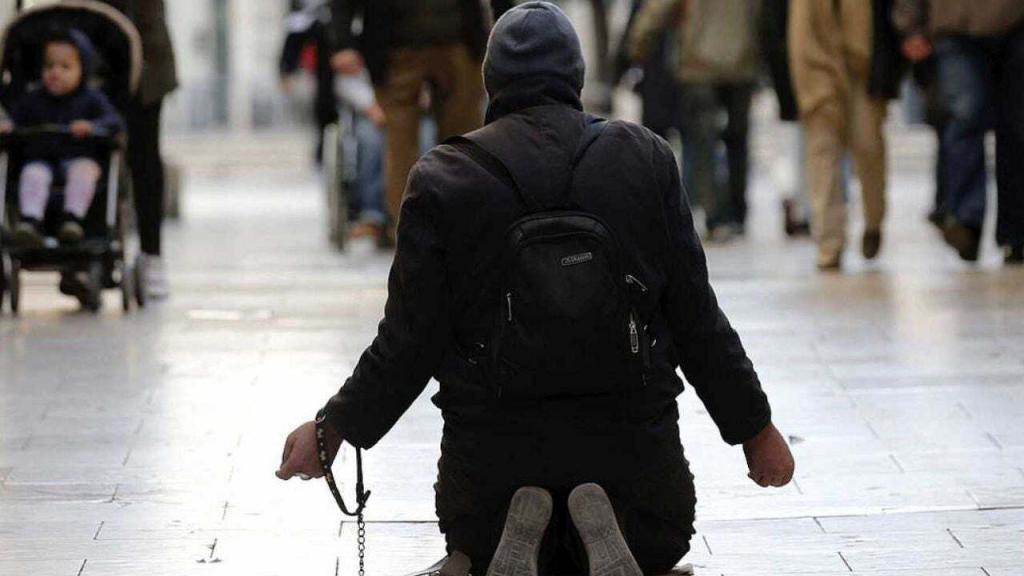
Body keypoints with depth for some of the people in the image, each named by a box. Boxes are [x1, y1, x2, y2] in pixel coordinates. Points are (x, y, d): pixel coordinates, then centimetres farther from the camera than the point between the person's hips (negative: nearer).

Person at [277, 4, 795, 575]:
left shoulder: (442, 181, -6)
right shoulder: (646, 159, -3)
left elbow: (411, 345, -7)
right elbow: (696, 319, -2)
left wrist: (333, 429, 7)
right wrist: (755, 426, 9)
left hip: (491, 449, 0)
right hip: (630, 435, 0)